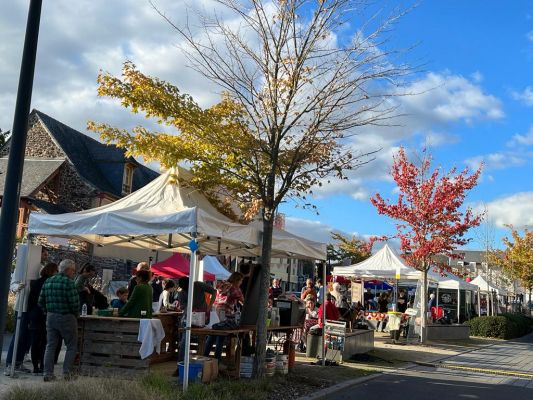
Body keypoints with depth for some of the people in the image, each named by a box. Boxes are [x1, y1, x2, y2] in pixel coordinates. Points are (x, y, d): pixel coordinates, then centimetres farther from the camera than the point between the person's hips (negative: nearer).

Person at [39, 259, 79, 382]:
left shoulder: (48, 281, 8)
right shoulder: (69, 282, -15)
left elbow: (41, 301, 9)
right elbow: (75, 303, -18)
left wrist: (48, 312, 17)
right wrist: (75, 314, 0)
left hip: (50, 317, 7)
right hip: (66, 317, -6)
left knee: (50, 345, 12)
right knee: (72, 346, 5)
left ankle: (48, 373, 11)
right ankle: (67, 372, 1)